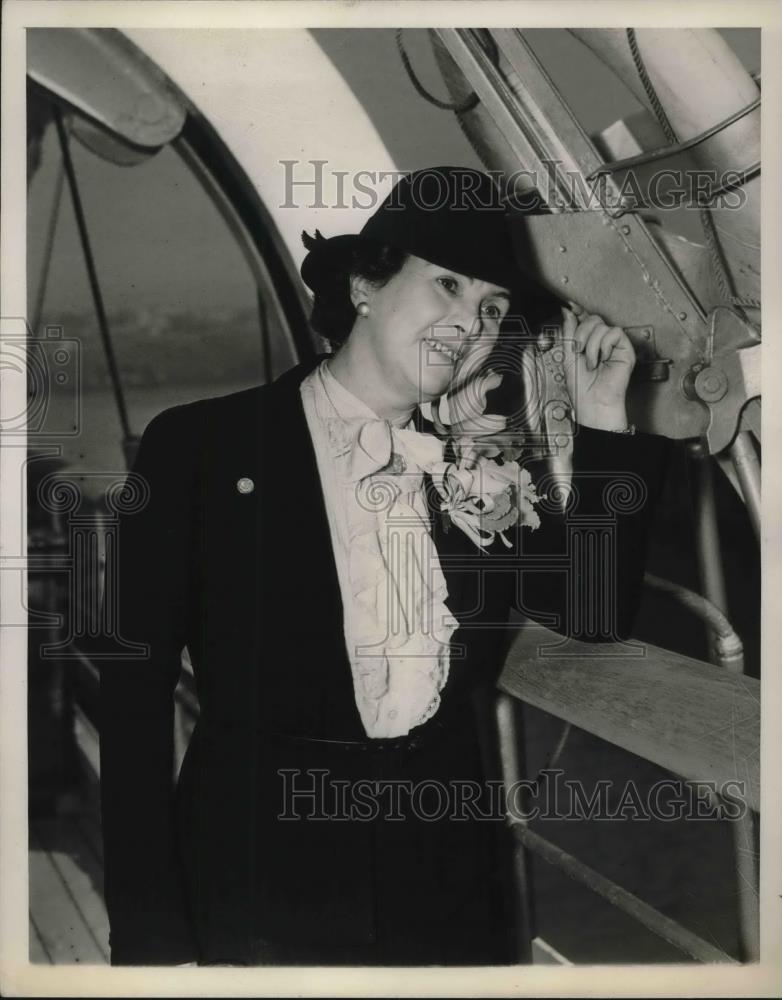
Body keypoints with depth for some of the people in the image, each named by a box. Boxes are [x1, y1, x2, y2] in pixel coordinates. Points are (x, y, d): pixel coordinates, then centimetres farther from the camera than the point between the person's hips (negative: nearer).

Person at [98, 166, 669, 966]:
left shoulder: (473, 472, 4)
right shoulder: (199, 443, -8)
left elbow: (600, 611, 3)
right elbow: (133, 693, -9)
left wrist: (601, 414, -2)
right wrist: (152, 936, -11)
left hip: (446, 878, 4)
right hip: (262, 874, -3)